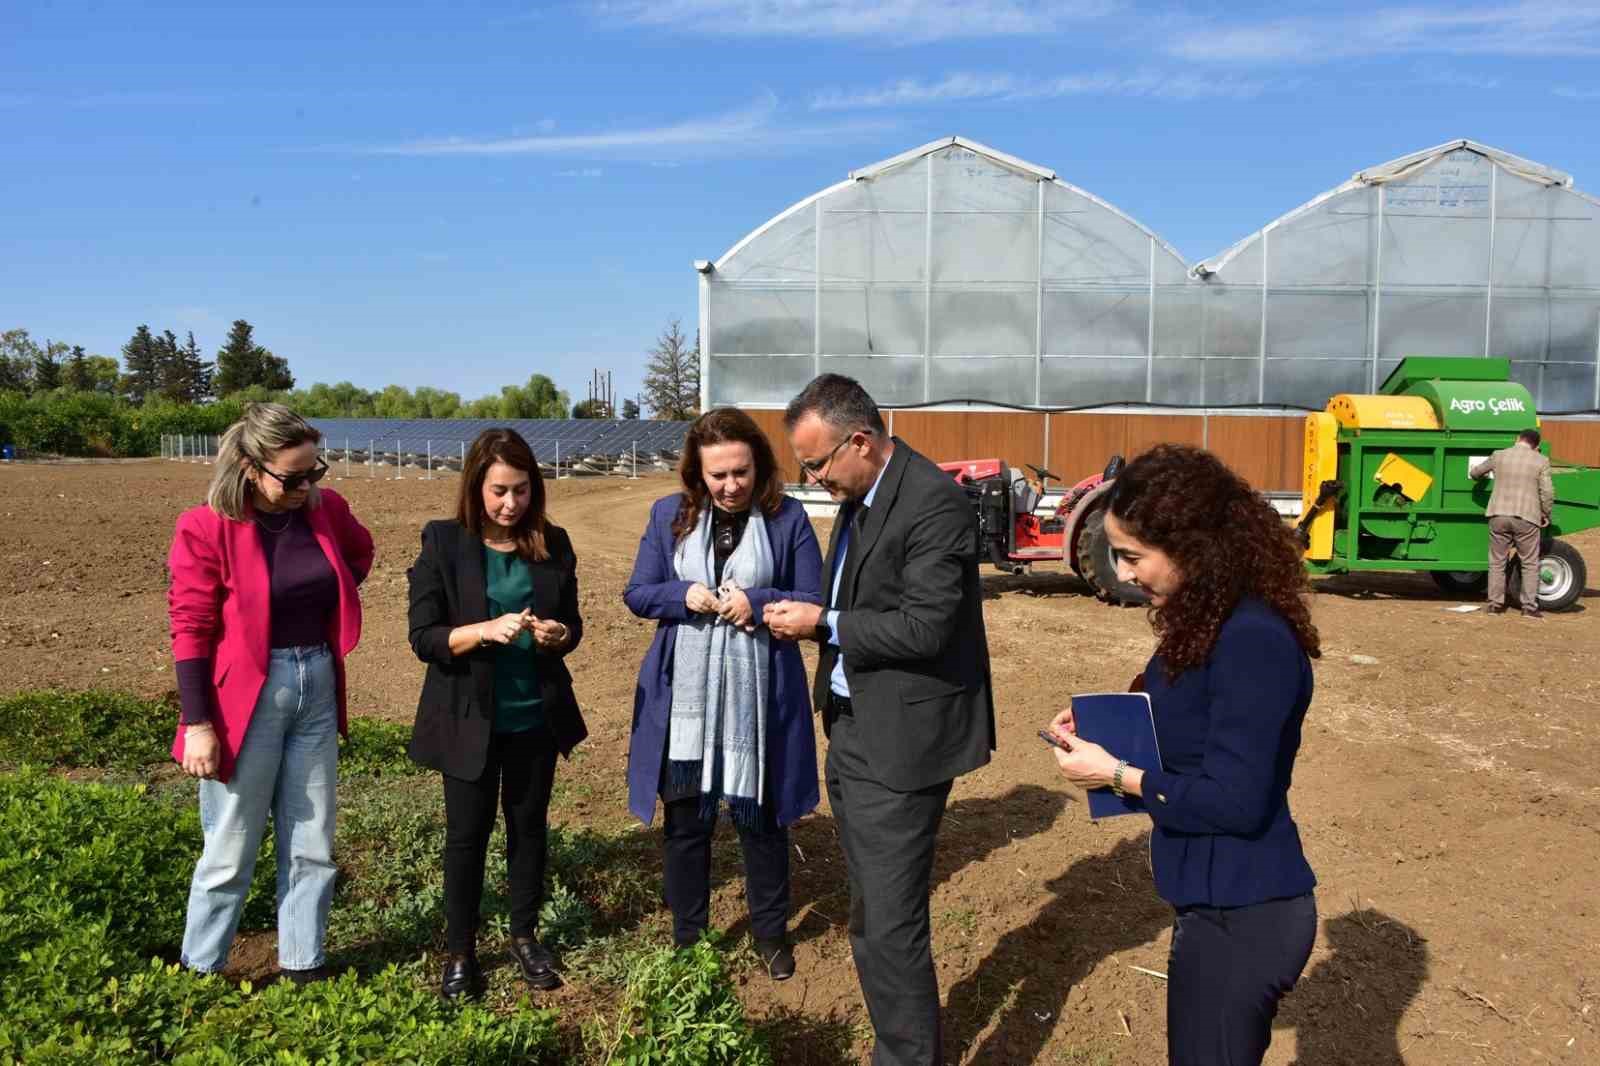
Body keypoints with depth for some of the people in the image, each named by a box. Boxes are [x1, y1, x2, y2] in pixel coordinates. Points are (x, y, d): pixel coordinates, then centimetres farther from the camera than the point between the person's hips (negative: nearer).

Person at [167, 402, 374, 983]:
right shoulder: (207, 527, -14)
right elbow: (191, 631, -12)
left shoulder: (327, 509, -1)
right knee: (231, 852, 8)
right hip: (246, 699, -5)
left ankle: (303, 967, 29)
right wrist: (197, 724, -12)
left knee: (312, 845, 14)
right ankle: (200, 973, 28)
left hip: (317, 690, 5)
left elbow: (361, 551, 22)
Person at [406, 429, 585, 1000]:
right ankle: (459, 952, 27)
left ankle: (525, 936, 34)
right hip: (469, 718, -3)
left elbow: (573, 622, 6)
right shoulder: (443, 543, -9)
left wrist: (559, 634, -17)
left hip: (537, 716, 3)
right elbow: (423, 637, -11)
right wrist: (486, 630, -27)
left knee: (530, 825, 16)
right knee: (467, 833, 10)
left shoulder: (553, 544, -1)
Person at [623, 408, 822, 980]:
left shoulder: (788, 518, -6)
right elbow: (636, 593, 4)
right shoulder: (670, 514, 1)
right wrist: (685, 595, -15)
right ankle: (686, 938, 31)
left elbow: (812, 604, -3)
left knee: (760, 817, 13)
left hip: (759, 694, -1)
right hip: (683, 695, 2)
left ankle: (770, 933, 34)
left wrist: (757, 604, -20)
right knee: (685, 820, 12)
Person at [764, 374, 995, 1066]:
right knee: (871, 915, 18)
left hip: (901, 741, -9)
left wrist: (824, 623, -14)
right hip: (853, 730, 9)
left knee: (889, 924, -2)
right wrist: (807, 617, 0)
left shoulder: (933, 503, -18)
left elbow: (925, 627, -22)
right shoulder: (858, 498, 11)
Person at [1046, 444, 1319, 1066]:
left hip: (1240, 919, -10)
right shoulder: (1212, 621, 4)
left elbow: (1235, 800, -25)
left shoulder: (1253, 640, -26)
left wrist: (1116, 774, -17)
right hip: (1222, 900, 10)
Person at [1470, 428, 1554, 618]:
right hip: (1526, 517, -2)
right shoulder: (1541, 461, 0)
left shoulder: (1499, 456, 6)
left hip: (1499, 515, 2)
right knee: (1530, 563, 8)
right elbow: (1547, 492, -5)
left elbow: (1475, 472, 20)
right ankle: (1529, 606, 6)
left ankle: (1495, 604, 13)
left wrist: (1485, 473, 43)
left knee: (1497, 561, 11)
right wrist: (1546, 514, 10)